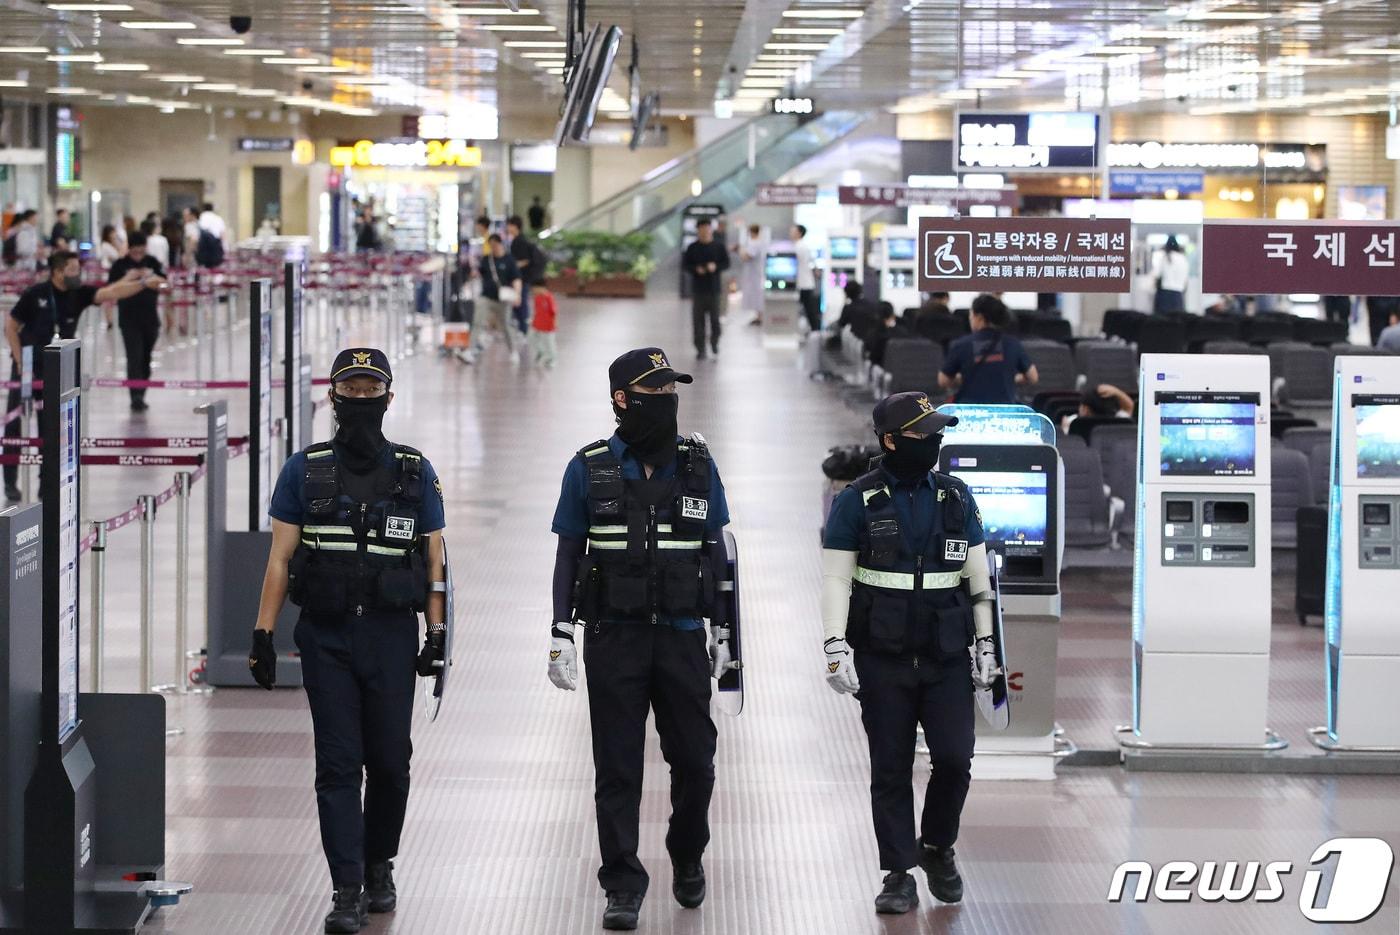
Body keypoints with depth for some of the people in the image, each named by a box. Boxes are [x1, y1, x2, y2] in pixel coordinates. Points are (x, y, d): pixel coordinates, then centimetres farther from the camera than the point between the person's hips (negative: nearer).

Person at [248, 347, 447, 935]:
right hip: (326, 638, -1)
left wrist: (437, 636, -1)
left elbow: (434, 562, 7)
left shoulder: (415, 473, 5)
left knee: (389, 760, 5)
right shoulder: (305, 471, 4)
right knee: (338, 764, -4)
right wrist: (262, 635, -2)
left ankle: (379, 866, 27)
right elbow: (280, 558, 4)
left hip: (392, 637, 1)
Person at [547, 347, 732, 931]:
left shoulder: (697, 464, 4)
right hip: (614, 638, -1)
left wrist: (722, 631, 9)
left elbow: (715, 552, 10)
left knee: (694, 760, 4)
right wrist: (561, 636, -2)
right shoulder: (590, 469, 0)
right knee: (617, 768, 1)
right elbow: (569, 556, 4)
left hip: (682, 637, 1)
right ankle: (622, 887, 8)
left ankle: (688, 857, 30)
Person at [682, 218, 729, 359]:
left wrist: (715, 267, -16)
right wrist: (696, 269, -14)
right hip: (697, 288, 0)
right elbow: (685, 264, 5)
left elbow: (726, 263, 3)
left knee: (714, 318, -2)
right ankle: (700, 349, 3)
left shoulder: (719, 247, 4)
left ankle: (714, 342, 23)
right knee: (698, 320, -2)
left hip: (714, 288, 0)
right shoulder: (692, 248, 5)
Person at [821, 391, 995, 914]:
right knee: (890, 770, 2)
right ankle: (899, 877, 10)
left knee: (954, 758, -6)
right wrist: (836, 648, -13)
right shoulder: (857, 502, -2)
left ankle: (936, 847, 19)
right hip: (883, 659, -2)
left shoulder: (956, 498, 7)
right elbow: (836, 579, -4)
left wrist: (985, 644, 8)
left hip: (946, 657, 2)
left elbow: (978, 576, 11)